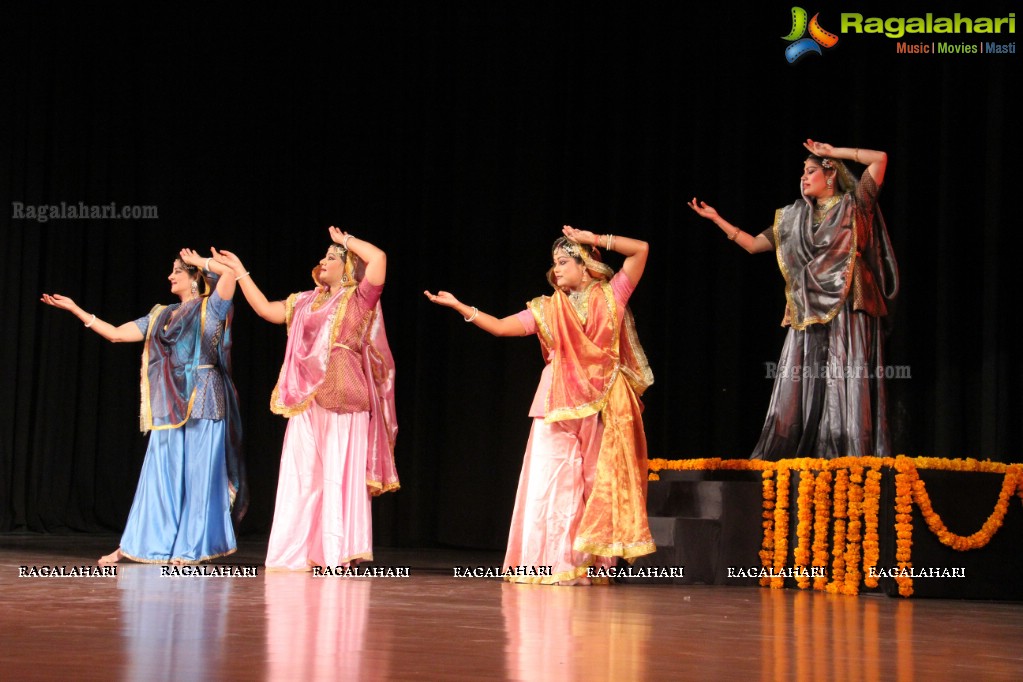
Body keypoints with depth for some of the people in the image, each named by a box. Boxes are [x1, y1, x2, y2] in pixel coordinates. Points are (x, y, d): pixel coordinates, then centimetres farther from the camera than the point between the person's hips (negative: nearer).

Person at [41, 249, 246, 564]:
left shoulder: (211, 308, 1)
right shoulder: (160, 316, 17)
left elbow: (230, 272, -16)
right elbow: (116, 334, 16)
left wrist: (199, 261, -1)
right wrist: (74, 309, 14)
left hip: (202, 399, -5)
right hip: (169, 405, 5)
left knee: (197, 472, -3)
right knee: (159, 472, 5)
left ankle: (190, 548, 2)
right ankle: (130, 546, 6)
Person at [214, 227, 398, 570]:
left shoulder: (359, 298, 2)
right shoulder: (307, 302, 21)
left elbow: (378, 257, -13)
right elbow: (265, 309, 24)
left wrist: (345, 239, 2)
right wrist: (240, 271, 26)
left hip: (343, 397, -6)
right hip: (308, 400, 6)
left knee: (339, 474, -7)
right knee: (303, 475, 3)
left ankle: (338, 554, -7)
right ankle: (304, 553, 6)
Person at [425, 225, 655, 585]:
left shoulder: (611, 296, 6)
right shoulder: (546, 309, 9)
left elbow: (641, 249, 2)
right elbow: (501, 326, 2)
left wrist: (595, 239, -3)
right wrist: (459, 306, -5)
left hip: (605, 406, -1)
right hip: (560, 406, 1)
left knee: (600, 483, 1)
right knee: (557, 481, -5)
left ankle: (593, 564, 4)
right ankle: (559, 564, -3)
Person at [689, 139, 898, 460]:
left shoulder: (853, 207, 5)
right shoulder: (795, 218, 19)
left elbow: (880, 159, -4)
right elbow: (753, 243, 22)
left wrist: (834, 152, 1)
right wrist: (717, 219, 15)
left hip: (846, 312, -5)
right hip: (809, 315, 5)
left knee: (846, 384, -10)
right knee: (798, 387, 0)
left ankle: (850, 455, -10)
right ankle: (783, 456, 0)